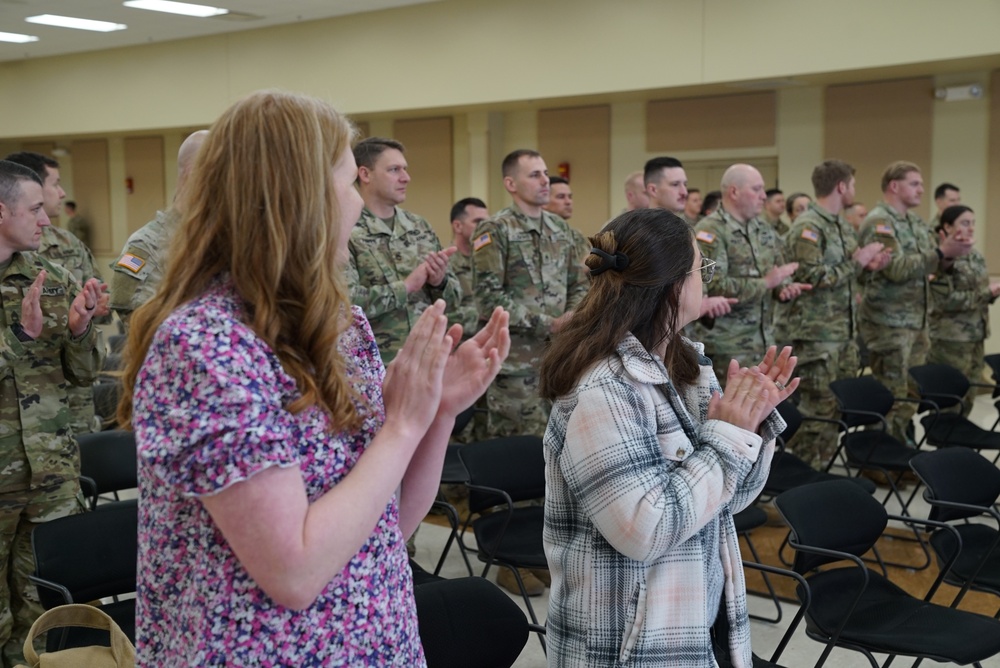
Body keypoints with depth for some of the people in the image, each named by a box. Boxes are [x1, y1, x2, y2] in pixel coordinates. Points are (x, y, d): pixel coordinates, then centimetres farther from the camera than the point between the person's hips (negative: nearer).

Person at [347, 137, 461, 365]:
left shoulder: (421, 228, 9)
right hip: (374, 364, -5)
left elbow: (454, 298, 13)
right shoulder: (345, 232, -8)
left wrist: (439, 282, -8)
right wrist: (406, 286, -15)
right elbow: (345, 301, -21)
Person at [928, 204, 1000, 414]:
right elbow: (945, 300, -19)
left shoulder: (977, 256, 11)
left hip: (976, 336, 7)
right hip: (950, 338, -7)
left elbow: (982, 294, 19)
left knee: (968, 396, 11)